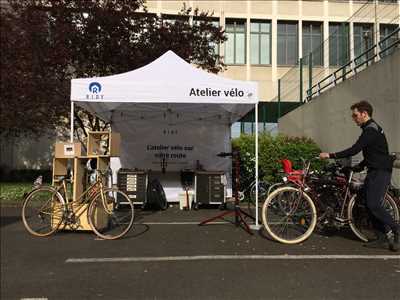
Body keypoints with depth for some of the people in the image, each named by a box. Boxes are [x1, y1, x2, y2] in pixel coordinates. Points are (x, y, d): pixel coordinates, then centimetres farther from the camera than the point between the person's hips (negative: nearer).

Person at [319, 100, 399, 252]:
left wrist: (330, 155, -23)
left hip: (381, 172, -10)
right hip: (374, 172, 10)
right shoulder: (370, 128, 16)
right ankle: (382, 238, 14)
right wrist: (360, 166, 19)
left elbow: (354, 150, -25)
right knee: (369, 204, 7)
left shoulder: (371, 130, -16)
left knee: (374, 205, -13)